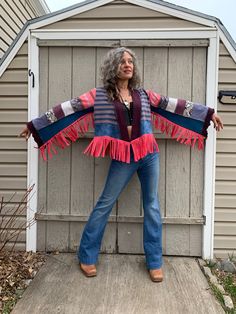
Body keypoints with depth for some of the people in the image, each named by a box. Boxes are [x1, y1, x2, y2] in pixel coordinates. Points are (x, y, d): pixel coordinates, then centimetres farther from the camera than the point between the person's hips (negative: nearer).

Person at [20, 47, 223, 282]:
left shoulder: (142, 93, 9)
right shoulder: (99, 95, 1)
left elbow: (172, 105, 13)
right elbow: (69, 108, -2)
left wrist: (208, 113, 16)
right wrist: (35, 125, -3)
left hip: (149, 154, 3)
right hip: (122, 158, -3)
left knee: (152, 205, 8)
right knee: (104, 204, 3)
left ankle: (154, 261, 21)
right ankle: (86, 256, 20)